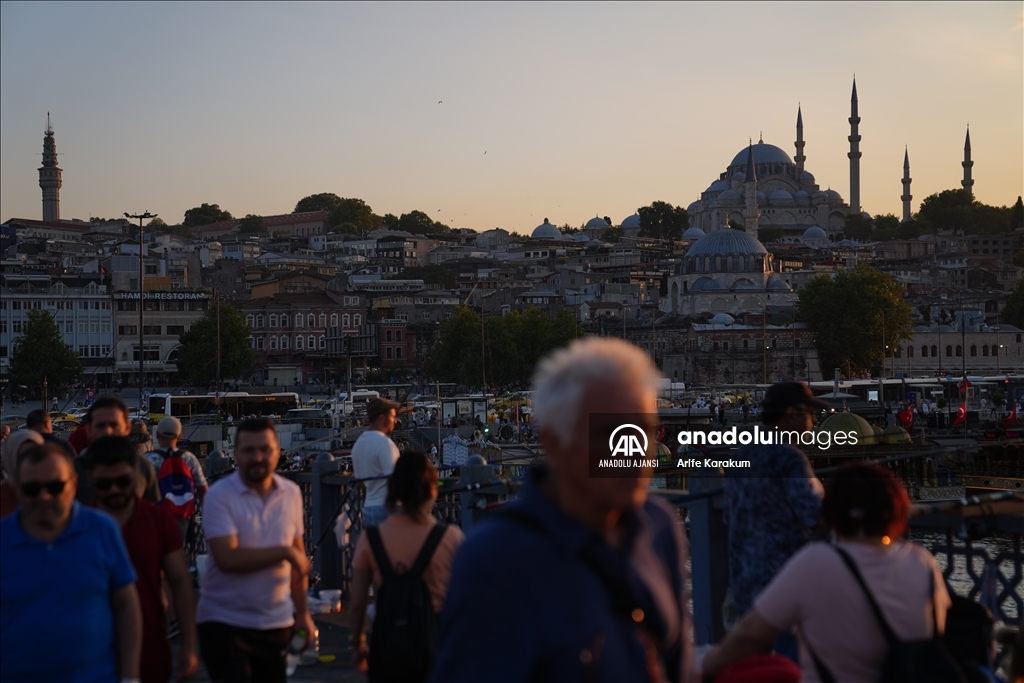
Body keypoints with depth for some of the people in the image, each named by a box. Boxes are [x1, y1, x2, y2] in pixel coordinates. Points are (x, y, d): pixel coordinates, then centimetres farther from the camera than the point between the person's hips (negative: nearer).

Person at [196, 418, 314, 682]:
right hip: (224, 622, -5)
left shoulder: (292, 493, 3)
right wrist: (284, 552, -18)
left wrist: (303, 612, 8)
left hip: (276, 623, 5)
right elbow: (228, 559, -23)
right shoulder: (219, 495, -12)